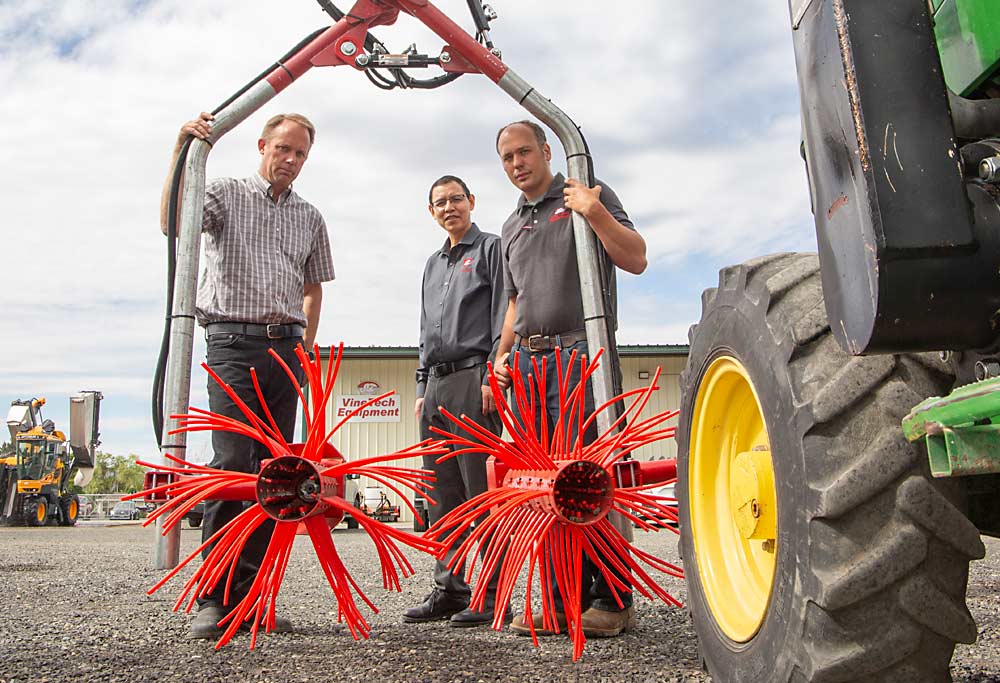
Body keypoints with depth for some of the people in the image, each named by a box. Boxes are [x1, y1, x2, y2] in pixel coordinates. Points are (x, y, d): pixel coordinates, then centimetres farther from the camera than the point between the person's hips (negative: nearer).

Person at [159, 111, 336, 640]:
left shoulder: (310, 218, 20)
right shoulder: (226, 193, 7)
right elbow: (172, 223, -12)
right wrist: (183, 150, -16)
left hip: (285, 347, 5)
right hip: (234, 341, -4)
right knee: (233, 463, -15)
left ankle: (251, 597, 7)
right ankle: (215, 599, -8)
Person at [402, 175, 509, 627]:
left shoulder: (490, 248, 5)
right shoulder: (433, 265, 26)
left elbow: (502, 316, -6)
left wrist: (493, 376, -15)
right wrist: (422, 388, 18)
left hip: (474, 379, -7)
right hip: (436, 384, 8)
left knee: (480, 490, -8)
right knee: (443, 494, 8)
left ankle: (493, 595, -2)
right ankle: (449, 590, 15)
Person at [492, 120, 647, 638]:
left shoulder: (588, 194, 7)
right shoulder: (511, 227, 24)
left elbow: (636, 259, -2)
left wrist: (596, 213, -15)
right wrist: (502, 357, 15)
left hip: (577, 350, -6)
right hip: (527, 359, 6)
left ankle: (612, 599, -1)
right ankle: (566, 598, 10)